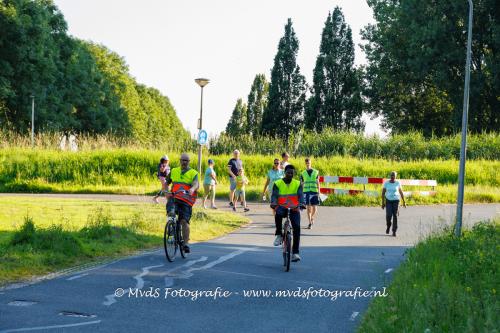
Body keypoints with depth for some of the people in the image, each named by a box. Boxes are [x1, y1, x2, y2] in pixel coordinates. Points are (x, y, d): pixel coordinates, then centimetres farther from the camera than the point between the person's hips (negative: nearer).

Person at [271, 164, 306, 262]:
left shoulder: (298, 184, 6)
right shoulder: (277, 183, 3)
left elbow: (300, 195, -7)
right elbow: (274, 195, -7)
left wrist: (302, 203, -29)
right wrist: (273, 203, -29)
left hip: (294, 209, 1)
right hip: (282, 207, -1)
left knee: (297, 227, -17)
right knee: (278, 214, -37)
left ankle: (295, 253, -10)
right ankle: (279, 235, -15)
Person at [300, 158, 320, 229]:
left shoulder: (316, 172, 6)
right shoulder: (303, 173, 7)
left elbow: (318, 182, 8)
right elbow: (302, 184, 11)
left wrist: (318, 192, 2)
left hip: (314, 192, 0)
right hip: (306, 191, 0)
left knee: (314, 208, -1)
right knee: (308, 207, -2)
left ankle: (312, 218, 28)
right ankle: (310, 223, 3)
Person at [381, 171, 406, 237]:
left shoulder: (398, 183, -4)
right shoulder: (386, 183, -5)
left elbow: (401, 193, 5)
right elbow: (383, 193, -2)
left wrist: (404, 202, 7)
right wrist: (383, 203, -6)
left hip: (396, 200, 0)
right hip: (388, 200, 0)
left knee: (395, 215, -8)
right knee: (389, 215, -13)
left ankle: (394, 231, -1)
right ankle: (388, 226, 19)